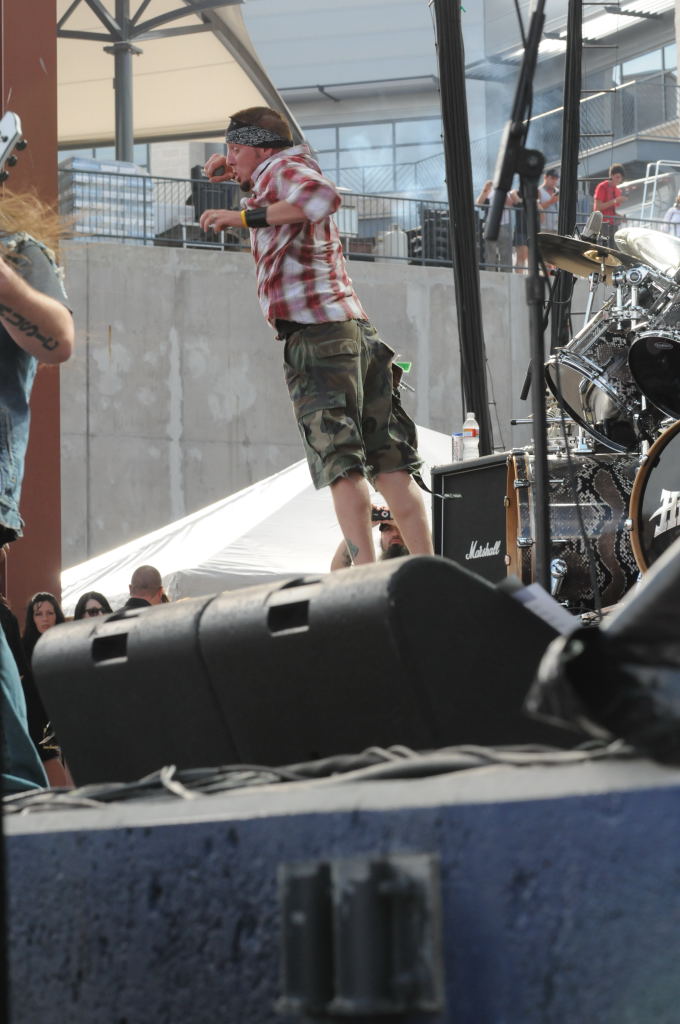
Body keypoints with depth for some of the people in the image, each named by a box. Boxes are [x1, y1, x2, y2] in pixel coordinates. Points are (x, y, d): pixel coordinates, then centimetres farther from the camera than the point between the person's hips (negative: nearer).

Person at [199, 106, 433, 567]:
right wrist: (236, 174, 34)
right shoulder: (285, 172, 28)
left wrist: (246, 216, -17)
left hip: (315, 331, -9)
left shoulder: (283, 165, 1)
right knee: (390, 463, 3)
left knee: (341, 461, -14)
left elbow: (322, 196, -21)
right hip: (357, 328, 9)